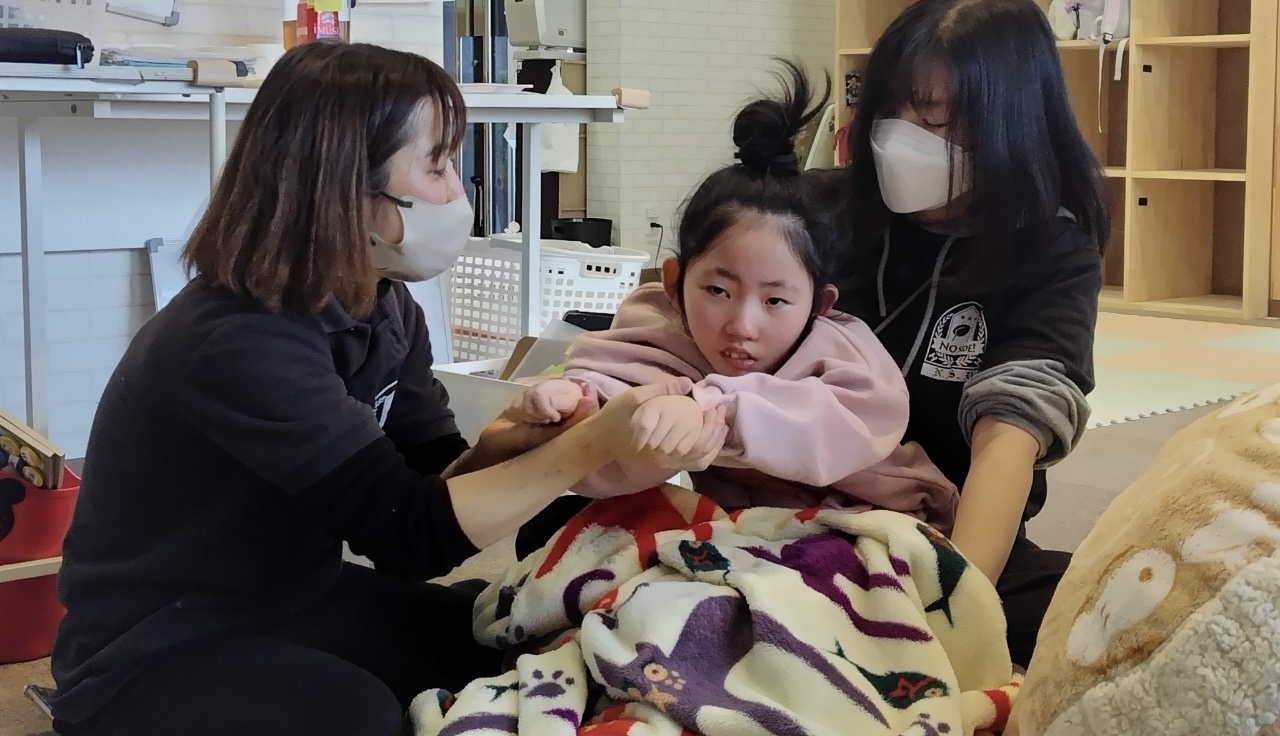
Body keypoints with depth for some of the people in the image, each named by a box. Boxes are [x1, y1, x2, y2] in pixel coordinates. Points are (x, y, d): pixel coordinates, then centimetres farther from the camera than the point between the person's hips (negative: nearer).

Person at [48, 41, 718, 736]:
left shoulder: (382, 307, -1)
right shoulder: (236, 342, -29)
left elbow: (432, 482, -2)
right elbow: (409, 529, -32)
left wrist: (501, 447, -23)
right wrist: (594, 442, -34)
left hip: (291, 602, 7)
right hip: (154, 652, -7)